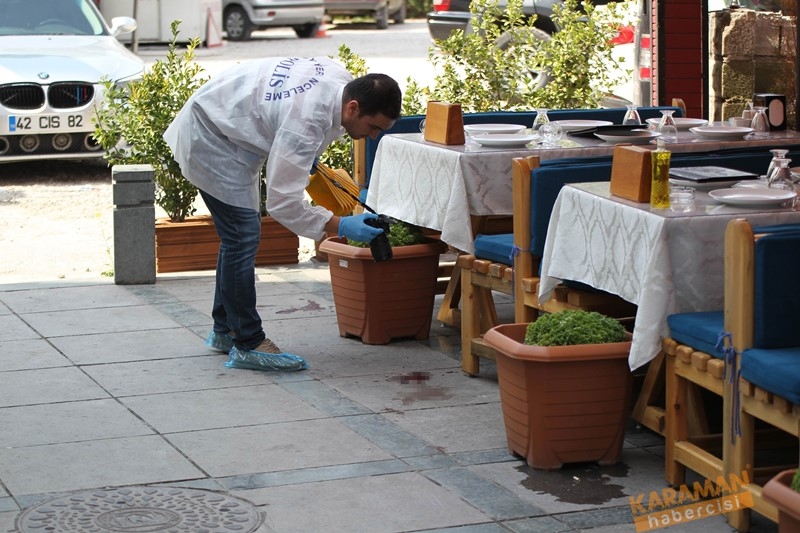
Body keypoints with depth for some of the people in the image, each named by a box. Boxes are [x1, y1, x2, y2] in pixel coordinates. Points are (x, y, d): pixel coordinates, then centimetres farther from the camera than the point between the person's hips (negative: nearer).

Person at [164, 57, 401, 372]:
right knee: (243, 234, -13)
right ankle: (247, 344, -7)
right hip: (209, 137, -10)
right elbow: (282, 202, -32)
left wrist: (306, 155, 7)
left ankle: (225, 329, 26)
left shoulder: (342, 80, -11)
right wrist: (339, 226, -33)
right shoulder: (305, 121, -37)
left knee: (238, 233, 15)